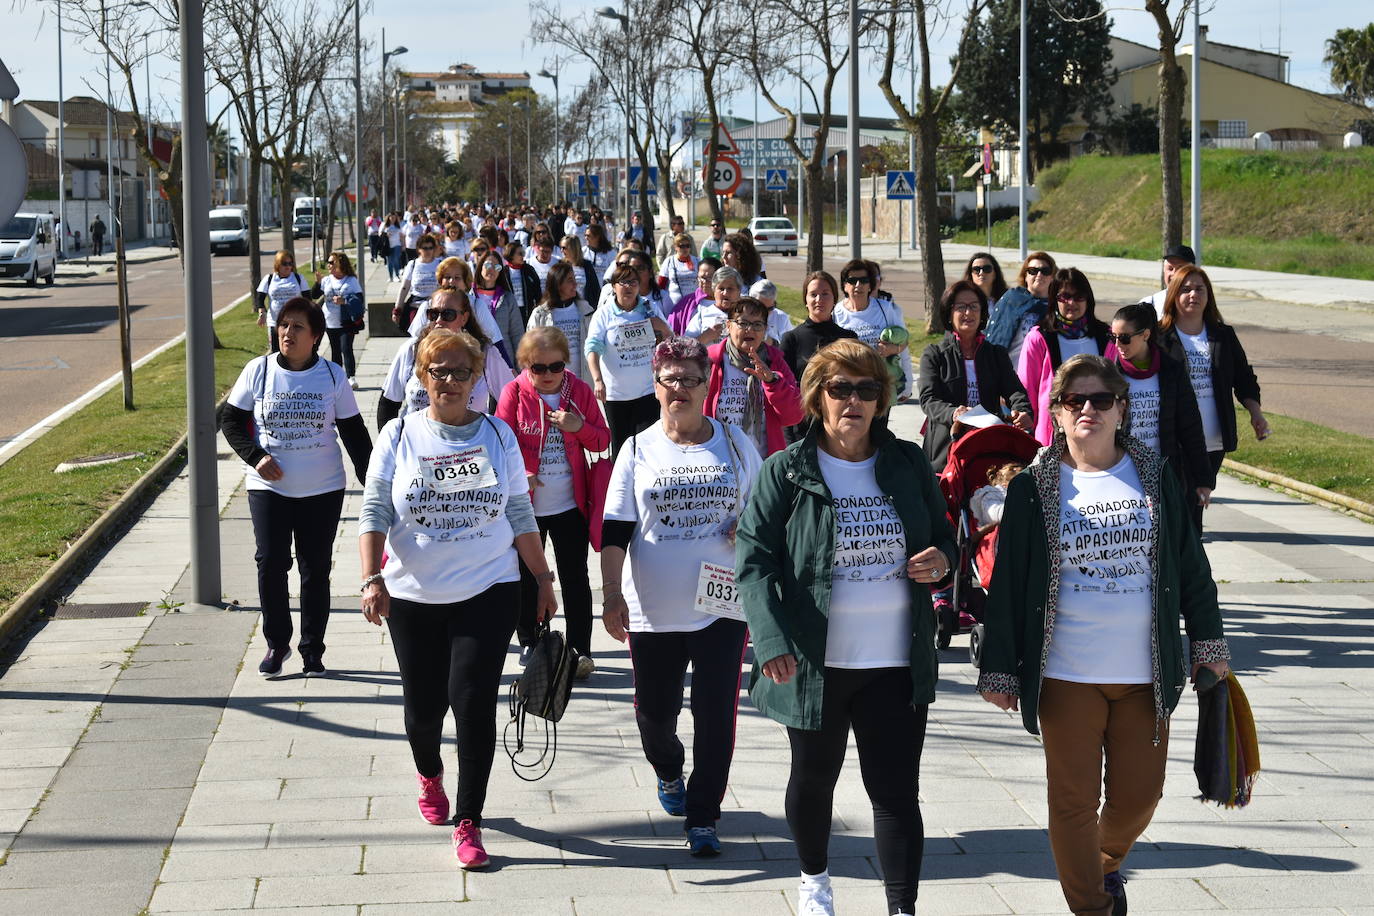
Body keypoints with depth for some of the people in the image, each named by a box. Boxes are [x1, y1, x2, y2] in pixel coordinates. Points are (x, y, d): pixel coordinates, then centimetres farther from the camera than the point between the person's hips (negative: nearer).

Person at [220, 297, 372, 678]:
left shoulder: (333, 376, -1)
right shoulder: (258, 371, -2)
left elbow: (354, 433, 5)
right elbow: (231, 420, 4)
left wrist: (371, 480, 0)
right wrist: (255, 457, -11)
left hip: (323, 490, 0)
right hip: (269, 487, 0)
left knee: (316, 569, 5)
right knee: (270, 564, -5)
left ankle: (312, 650, 16)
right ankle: (276, 643, 13)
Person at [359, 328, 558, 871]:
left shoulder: (497, 435, 4)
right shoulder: (399, 435, 1)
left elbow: (520, 515, 10)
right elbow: (375, 513, -3)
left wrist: (543, 580, 10)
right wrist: (372, 579, -16)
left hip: (488, 592, 0)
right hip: (414, 597, 1)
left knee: (473, 700, -10)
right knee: (424, 704, 9)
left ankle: (468, 822, -1)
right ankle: (429, 775, 43)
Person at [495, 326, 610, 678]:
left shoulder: (580, 391, -1)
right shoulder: (514, 393, -7)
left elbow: (602, 440, 2)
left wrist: (579, 426, -18)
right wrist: (519, 474, -22)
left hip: (570, 504, 1)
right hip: (526, 504, -1)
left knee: (575, 578, 3)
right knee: (527, 577, 12)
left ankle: (580, 649, 8)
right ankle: (528, 644, 26)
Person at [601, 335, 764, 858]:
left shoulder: (735, 444, 5)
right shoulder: (638, 450, 4)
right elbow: (615, 532, 1)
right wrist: (613, 595, -10)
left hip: (721, 606, -1)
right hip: (652, 611, 1)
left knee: (715, 713, -5)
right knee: (655, 711, 10)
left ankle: (702, 819, 5)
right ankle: (669, 772, 43)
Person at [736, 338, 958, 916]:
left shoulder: (908, 465, 5)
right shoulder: (785, 472, -5)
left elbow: (944, 538, 17)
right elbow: (754, 560, -10)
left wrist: (942, 559, -8)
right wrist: (771, 640, -23)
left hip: (897, 660, 1)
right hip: (816, 660, -1)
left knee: (897, 790, -1)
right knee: (814, 777, 18)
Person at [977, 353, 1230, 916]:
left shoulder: (1154, 478, 4)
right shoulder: (1035, 487, -3)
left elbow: (1190, 565, 11)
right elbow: (1007, 583, -1)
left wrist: (1207, 641, 11)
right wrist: (999, 669, -2)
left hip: (1144, 673, 2)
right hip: (1066, 674, -2)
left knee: (1139, 794, 9)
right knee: (1075, 798, 2)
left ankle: (1107, 862, 41)